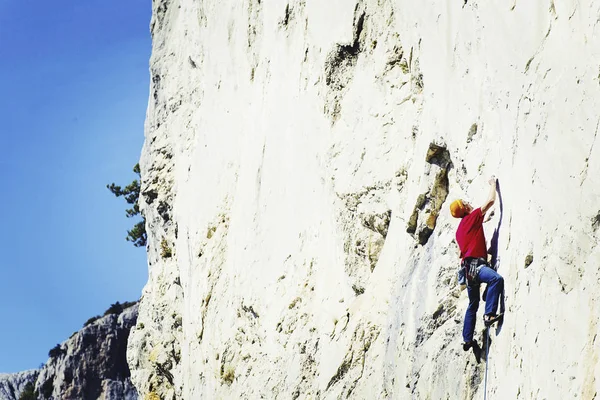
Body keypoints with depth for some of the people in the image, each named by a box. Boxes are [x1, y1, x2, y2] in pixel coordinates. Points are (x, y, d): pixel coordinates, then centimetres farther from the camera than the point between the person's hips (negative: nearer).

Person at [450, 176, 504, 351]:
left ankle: (467, 339, 19)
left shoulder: (460, 229, 22)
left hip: (467, 267, 9)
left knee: (473, 304, 17)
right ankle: (489, 314, -41)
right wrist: (492, 184, 11)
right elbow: (491, 200, -3)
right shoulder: (472, 217, -2)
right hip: (476, 264, -9)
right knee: (496, 279, -32)